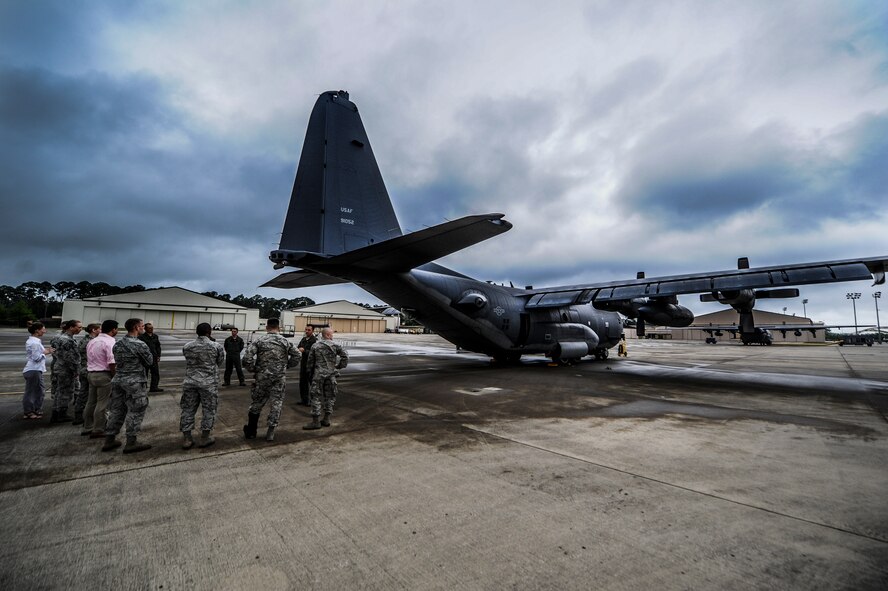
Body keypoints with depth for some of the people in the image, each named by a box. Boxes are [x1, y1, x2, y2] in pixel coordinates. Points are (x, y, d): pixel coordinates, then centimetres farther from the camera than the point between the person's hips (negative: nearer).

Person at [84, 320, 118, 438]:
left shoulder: (92, 341, 11)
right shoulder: (110, 342, -17)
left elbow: (88, 359, 15)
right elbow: (112, 364, -20)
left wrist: (90, 373, 20)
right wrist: (115, 377, -8)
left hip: (90, 373, 9)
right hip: (104, 375, -9)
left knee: (91, 402, 18)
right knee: (102, 404, 0)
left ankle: (87, 427, 28)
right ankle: (97, 431, 6)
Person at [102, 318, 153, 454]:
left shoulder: (117, 344, 7)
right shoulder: (139, 345, -16)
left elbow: (117, 361, 15)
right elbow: (150, 362, -6)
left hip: (118, 379, 8)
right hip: (135, 381, -8)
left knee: (116, 410, 15)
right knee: (135, 412, 1)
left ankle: (109, 440, 22)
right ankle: (131, 443, 6)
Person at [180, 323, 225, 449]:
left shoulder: (186, 347, 0)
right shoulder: (216, 346, -9)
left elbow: (189, 362, 8)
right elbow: (220, 363, 3)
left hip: (190, 381, 3)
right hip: (208, 382, -3)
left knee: (188, 409, 13)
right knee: (208, 410, 9)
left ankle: (187, 439, 18)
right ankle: (205, 438, 16)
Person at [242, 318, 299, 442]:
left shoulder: (259, 341, -4)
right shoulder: (285, 341, 1)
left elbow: (247, 358, -12)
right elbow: (297, 355, 1)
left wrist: (252, 369, 3)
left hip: (262, 377, 0)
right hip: (280, 378, 0)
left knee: (257, 403, 15)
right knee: (276, 403, 8)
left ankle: (250, 431, 27)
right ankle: (270, 433, 10)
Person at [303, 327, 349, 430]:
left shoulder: (315, 346, 1)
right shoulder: (335, 345, -2)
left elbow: (310, 361, 4)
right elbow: (345, 355, -9)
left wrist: (311, 372, 16)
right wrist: (340, 366, 3)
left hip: (318, 374, -1)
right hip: (331, 374, 1)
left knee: (316, 397, 3)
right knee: (329, 396, 11)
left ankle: (316, 421, 2)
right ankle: (326, 419, 17)